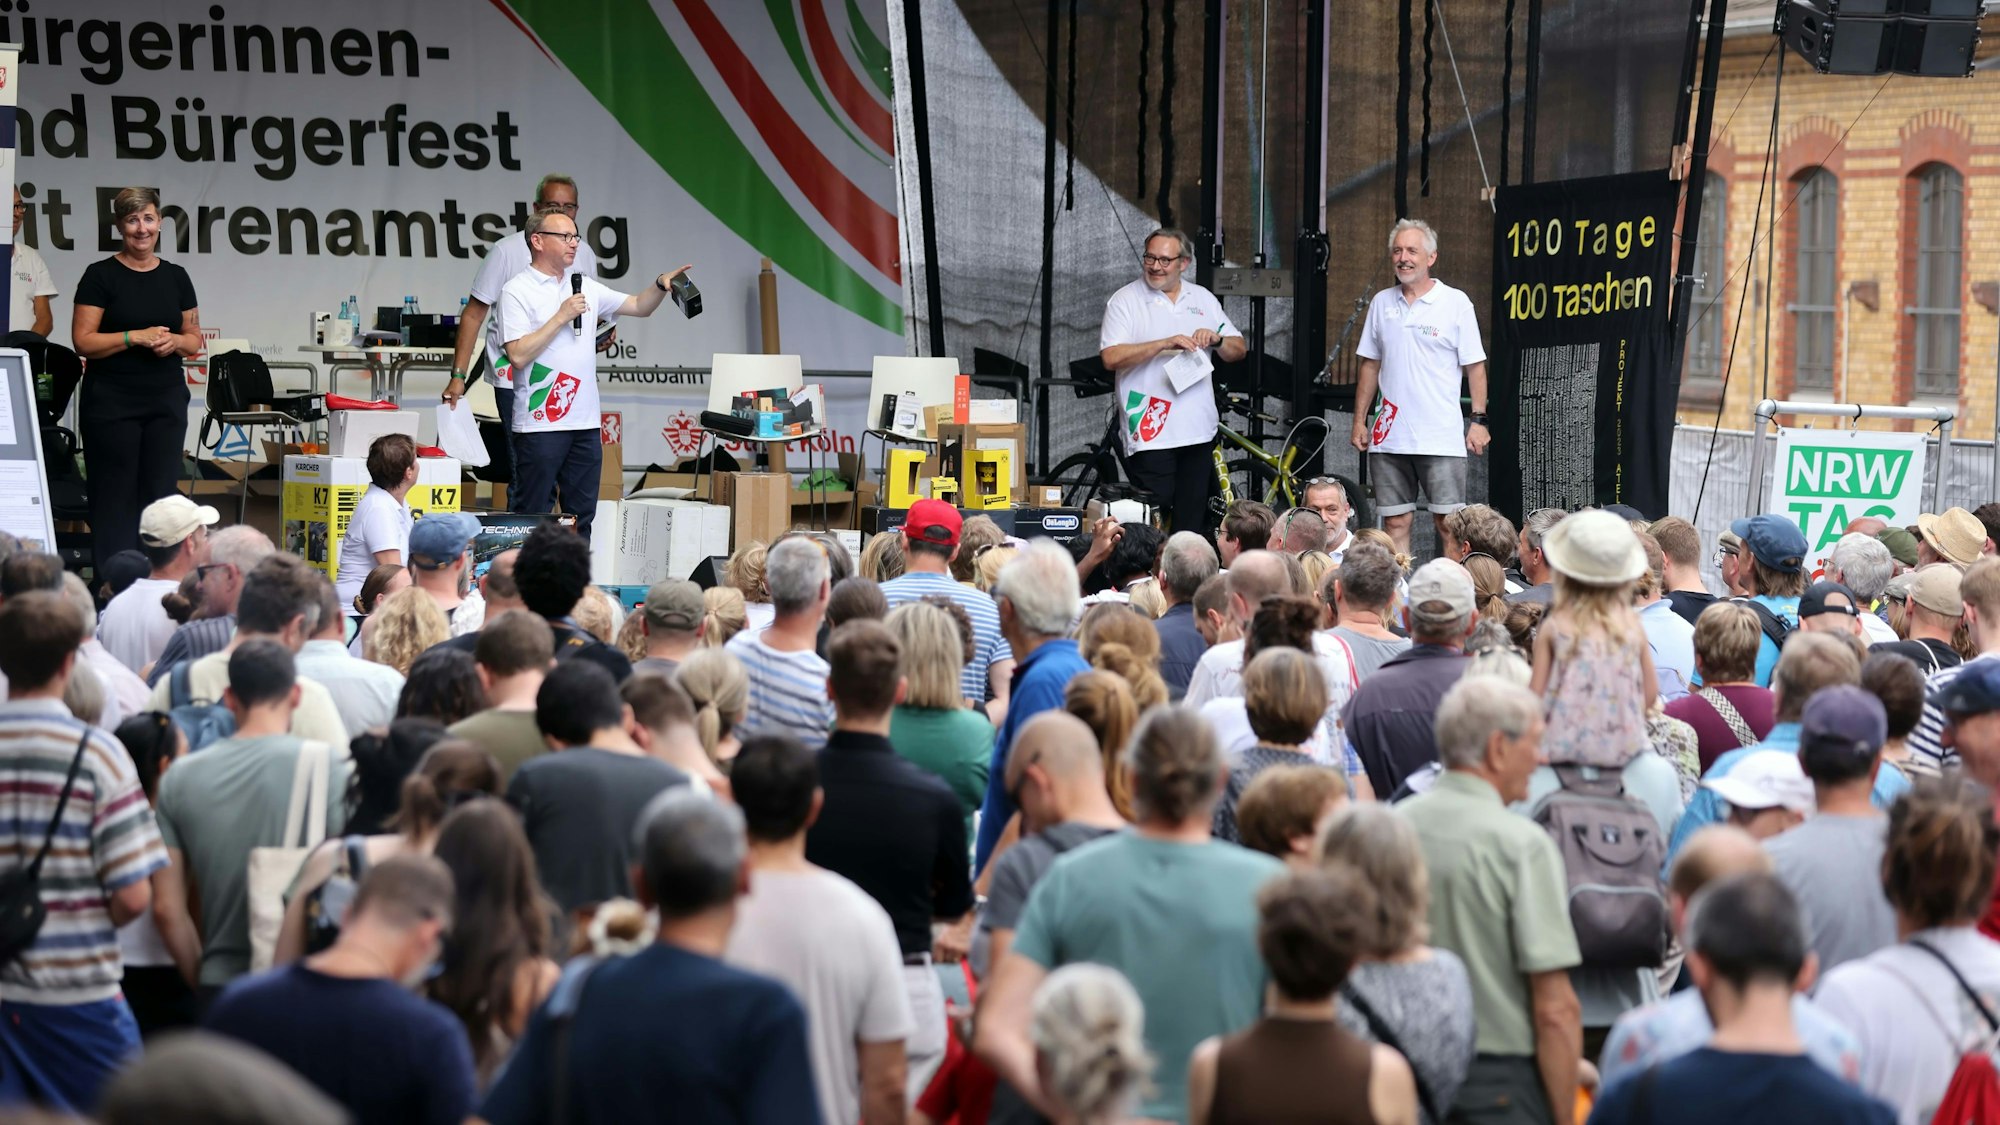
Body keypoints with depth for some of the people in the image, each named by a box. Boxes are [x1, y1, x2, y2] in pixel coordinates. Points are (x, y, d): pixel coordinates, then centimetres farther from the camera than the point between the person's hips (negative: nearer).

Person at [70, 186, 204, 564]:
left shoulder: (176, 277, 10)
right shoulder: (100, 276, -3)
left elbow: (195, 341, 13)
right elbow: (83, 341, -8)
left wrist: (174, 341, -9)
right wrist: (136, 337, -18)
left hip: (166, 403, 4)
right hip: (111, 403, -4)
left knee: (160, 494, 3)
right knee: (114, 499, -2)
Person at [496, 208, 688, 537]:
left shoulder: (584, 286, 14)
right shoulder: (517, 291, -5)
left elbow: (639, 306, 19)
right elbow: (518, 355, -15)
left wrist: (660, 286, 0)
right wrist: (561, 317, -14)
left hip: (585, 423, 6)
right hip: (540, 423, -6)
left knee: (581, 517, 10)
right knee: (531, 517, -3)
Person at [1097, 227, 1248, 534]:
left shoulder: (1203, 299, 14)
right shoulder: (1125, 300, 0)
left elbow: (1239, 351, 16)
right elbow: (1111, 358, -13)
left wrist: (1216, 339, -6)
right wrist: (1164, 344, -21)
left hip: (1199, 431, 5)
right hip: (1151, 434, -4)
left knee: (1194, 524, 6)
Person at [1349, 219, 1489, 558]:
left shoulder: (1455, 303, 0)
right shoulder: (1382, 303, 12)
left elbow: (1474, 367, 0)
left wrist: (1479, 420, -6)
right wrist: (1359, 421, 13)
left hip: (1441, 438, -4)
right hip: (1389, 437, 4)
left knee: (1449, 522, -7)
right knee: (1395, 523, 6)